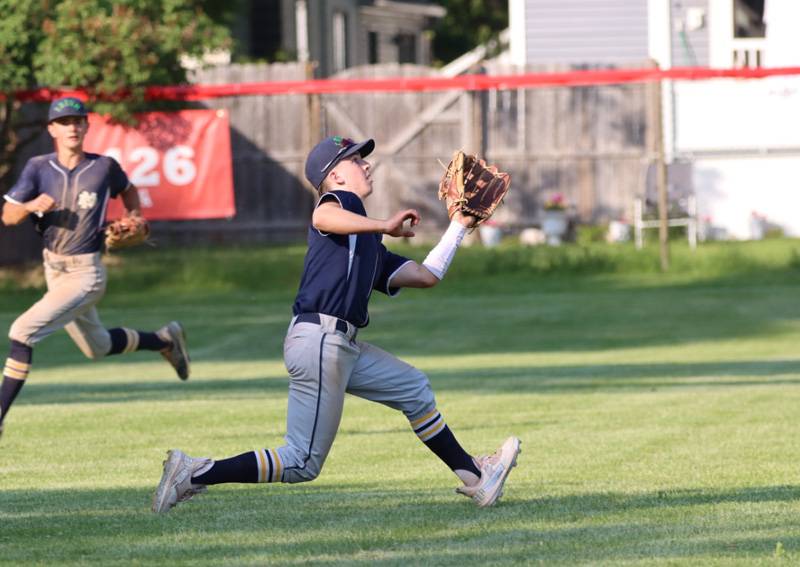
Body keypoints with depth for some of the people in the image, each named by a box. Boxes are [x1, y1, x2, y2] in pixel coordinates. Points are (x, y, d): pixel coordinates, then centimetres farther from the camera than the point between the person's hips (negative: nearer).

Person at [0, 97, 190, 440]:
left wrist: (133, 218, 1)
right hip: (54, 270, 5)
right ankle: (165, 340, 47)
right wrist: (31, 206, -24)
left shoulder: (104, 167, -7)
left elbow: (127, 190, 16)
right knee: (97, 347, 22)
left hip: (86, 274, -5)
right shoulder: (39, 168, -3)